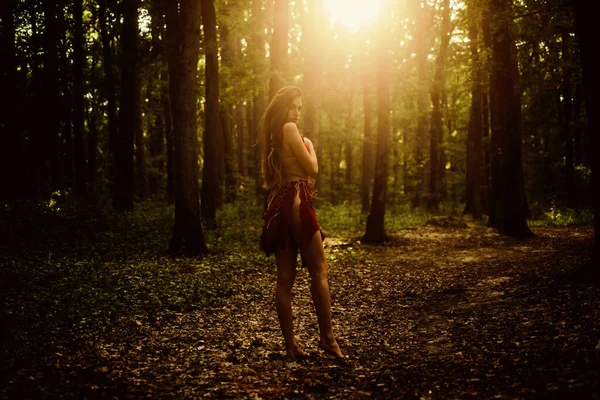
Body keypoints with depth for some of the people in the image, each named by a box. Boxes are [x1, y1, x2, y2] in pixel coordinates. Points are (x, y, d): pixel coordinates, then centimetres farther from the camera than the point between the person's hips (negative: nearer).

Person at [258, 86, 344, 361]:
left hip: (276, 204, 8)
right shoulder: (290, 129, -6)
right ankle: (326, 336, -1)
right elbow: (313, 169, -7)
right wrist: (310, 146, 10)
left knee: (285, 277, 4)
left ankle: (290, 346, 5)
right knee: (319, 270, -2)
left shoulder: (270, 134, 19)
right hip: (296, 201, -8)